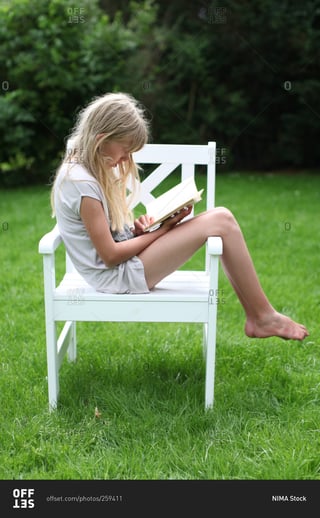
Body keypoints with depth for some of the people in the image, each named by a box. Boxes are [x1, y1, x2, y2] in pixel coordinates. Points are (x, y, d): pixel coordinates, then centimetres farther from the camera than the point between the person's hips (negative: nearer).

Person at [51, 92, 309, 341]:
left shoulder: (88, 170, 8)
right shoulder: (82, 183, -21)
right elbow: (110, 256, -20)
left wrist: (135, 228, -4)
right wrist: (163, 229, -12)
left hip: (123, 257, 10)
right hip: (119, 277, -10)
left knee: (221, 216, 1)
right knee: (221, 223, -15)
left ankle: (255, 318, 1)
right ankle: (265, 317, -1)